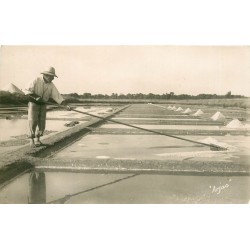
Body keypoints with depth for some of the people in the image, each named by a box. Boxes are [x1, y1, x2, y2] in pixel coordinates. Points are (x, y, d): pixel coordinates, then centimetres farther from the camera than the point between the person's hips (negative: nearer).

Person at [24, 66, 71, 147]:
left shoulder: (51, 85, -4)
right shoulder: (36, 81, -17)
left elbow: (58, 96, -10)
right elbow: (26, 90, -17)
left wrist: (66, 105, -21)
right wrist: (36, 97, -29)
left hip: (42, 105, 5)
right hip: (33, 104, -4)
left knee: (41, 123, 1)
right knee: (33, 122, -7)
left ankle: (37, 140, 15)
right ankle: (32, 141, 2)